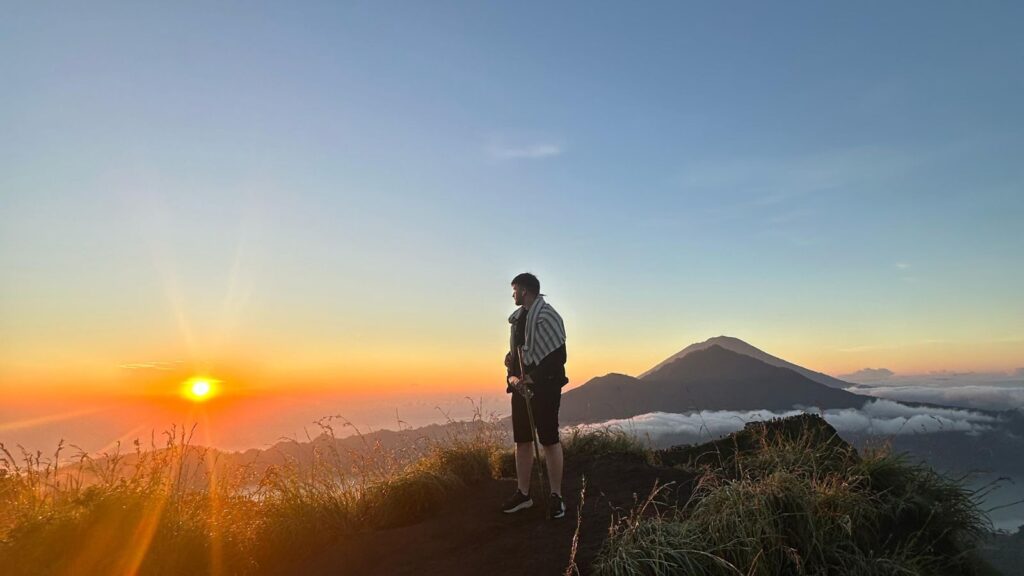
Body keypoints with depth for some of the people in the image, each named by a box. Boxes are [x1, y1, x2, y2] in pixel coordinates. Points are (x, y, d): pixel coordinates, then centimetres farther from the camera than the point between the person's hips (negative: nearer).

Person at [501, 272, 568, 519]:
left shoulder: (546, 316, -11)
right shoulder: (518, 317, 13)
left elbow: (558, 356, -15)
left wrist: (534, 378, -18)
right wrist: (512, 375, -1)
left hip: (544, 386, -8)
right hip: (522, 386, 8)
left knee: (549, 440, -2)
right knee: (522, 441, 10)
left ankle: (556, 496, 8)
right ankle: (523, 493, 20)